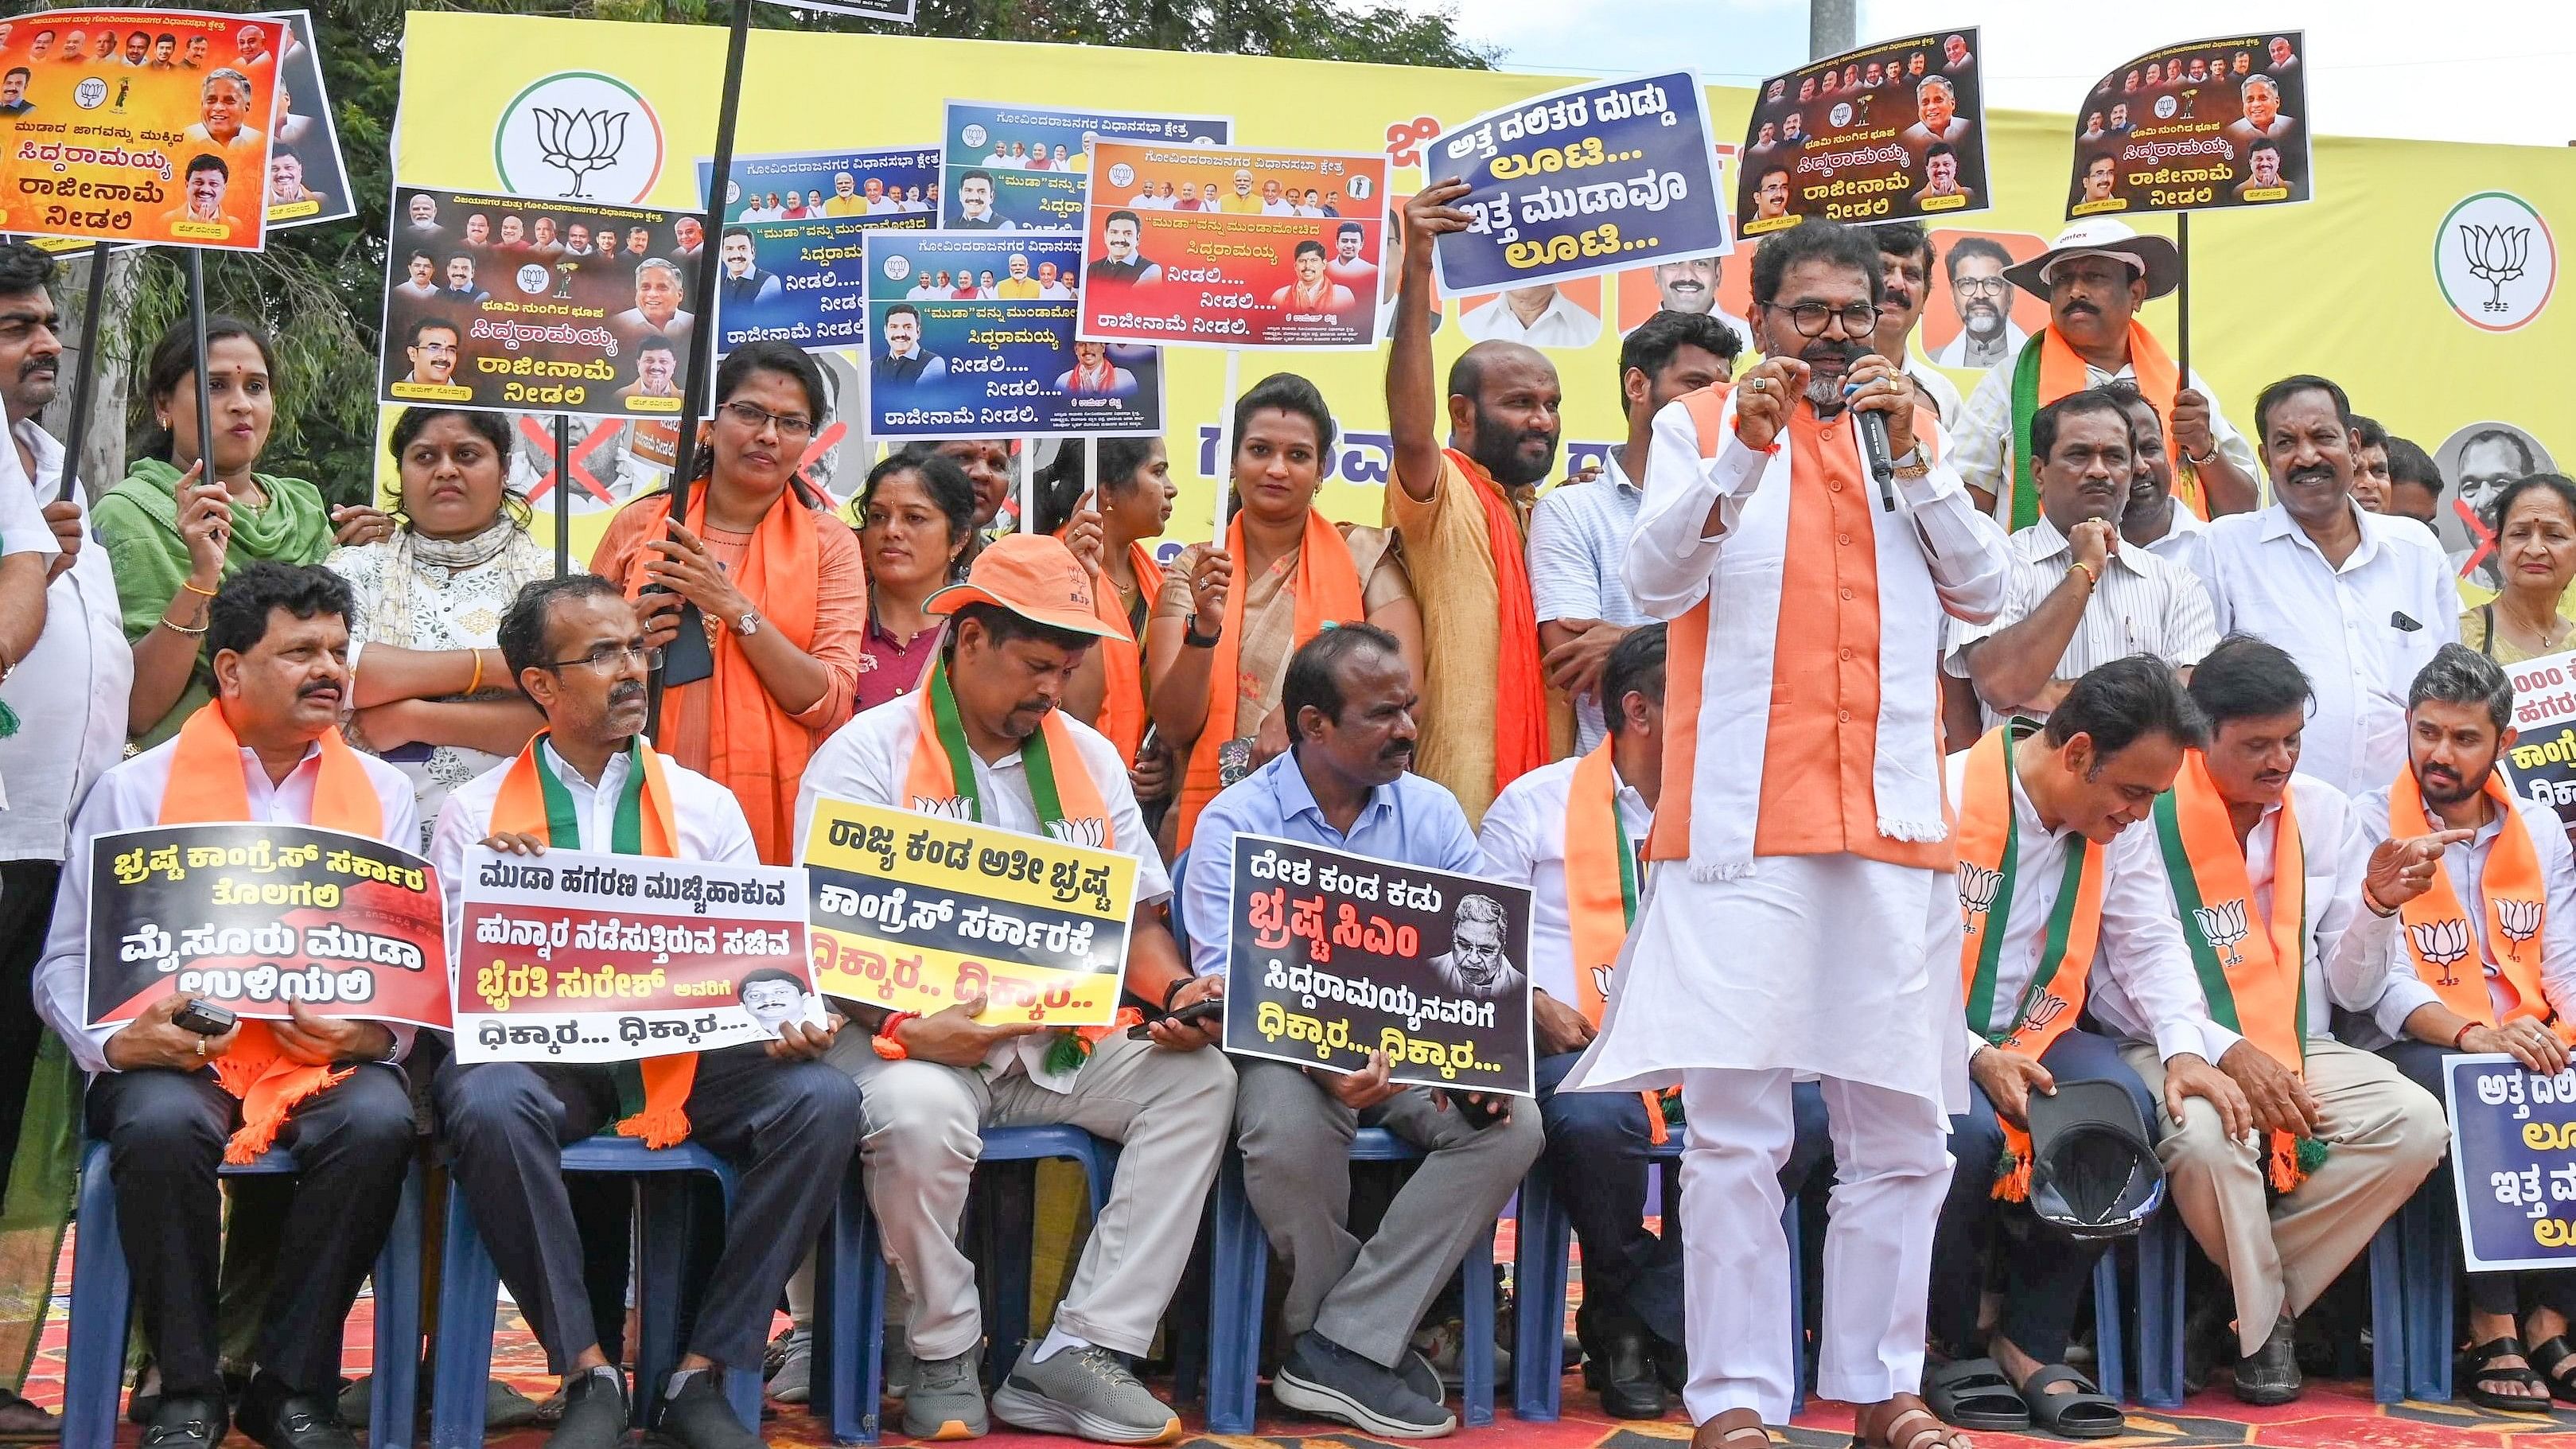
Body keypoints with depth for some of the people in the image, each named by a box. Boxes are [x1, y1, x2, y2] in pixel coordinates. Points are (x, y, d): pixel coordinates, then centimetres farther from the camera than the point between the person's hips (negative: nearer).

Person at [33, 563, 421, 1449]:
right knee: (158, 1125, -35)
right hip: (177, 1052, -1)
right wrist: (115, 1042, -14)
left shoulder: (383, 793, 15)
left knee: (378, 1121, -32)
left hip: (329, 1056, 1)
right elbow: (66, 964, 6)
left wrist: (376, 1033, -12)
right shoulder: (134, 791, 8)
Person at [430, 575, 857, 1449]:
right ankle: (587, 1376, -20)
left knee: (822, 1099, -26)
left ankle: (703, 1374, -16)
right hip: (545, 1057, -2)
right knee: (484, 1104, -36)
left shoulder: (705, 806, 14)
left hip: (685, 1059, 2)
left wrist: (783, 1019, -14)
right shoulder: (477, 814, 9)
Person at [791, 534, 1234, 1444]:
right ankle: (945, 1355, -10)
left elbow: (1135, 916, 13)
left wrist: (1177, 993, -9)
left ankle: (1079, 1352, -18)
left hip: (1058, 1045, 5)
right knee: (917, 1113, -37)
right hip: (915, 1042, -5)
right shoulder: (867, 755, -3)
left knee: (1200, 1079, -17)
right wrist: (905, 1030, -29)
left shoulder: (1088, 759, 14)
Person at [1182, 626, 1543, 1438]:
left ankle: (1339, 1347, -22)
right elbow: (1229, 980, -14)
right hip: (1288, 1051, -4)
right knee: (1288, 1128, -37)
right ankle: (1375, 1339, -11)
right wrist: (1326, 1062, -32)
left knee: (1512, 1125, -24)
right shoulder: (1236, 823, -4)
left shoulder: (1432, 814, 9)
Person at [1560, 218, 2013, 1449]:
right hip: (1741, 824, -3)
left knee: (1901, 1127, 5)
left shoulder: (1914, 435, 19)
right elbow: (1657, 583, -3)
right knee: (1734, 1123, -6)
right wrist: (1742, 450, -14)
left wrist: (1915, 455, -2)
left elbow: (1984, 592, 9)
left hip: (1895, 823, 3)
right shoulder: (1699, 425, 10)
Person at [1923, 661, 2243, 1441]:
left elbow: (2151, 944, 6)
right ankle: (1952, 1344, -7)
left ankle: (2031, 1345, -10)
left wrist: (2185, 1049, -11)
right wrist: (1974, 1055, -28)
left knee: (2130, 1109, -24)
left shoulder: (2120, 825, 3)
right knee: (1967, 1131, -36)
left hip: (2040, 1032, 6)